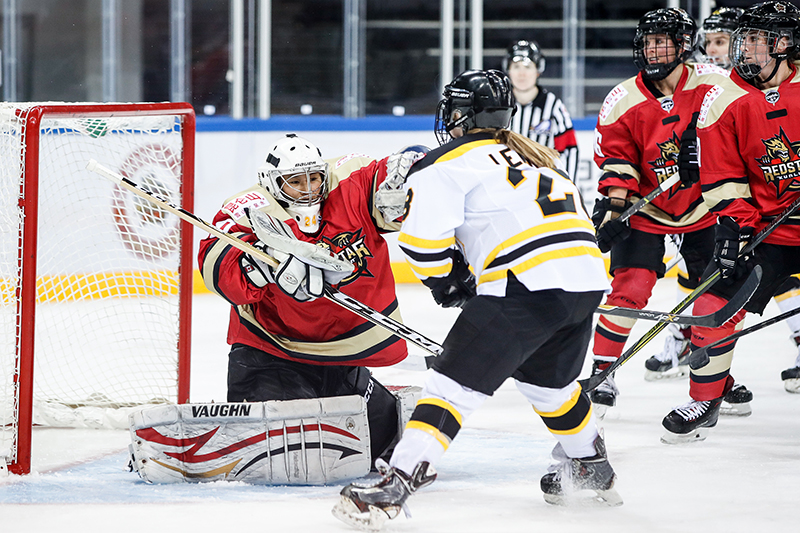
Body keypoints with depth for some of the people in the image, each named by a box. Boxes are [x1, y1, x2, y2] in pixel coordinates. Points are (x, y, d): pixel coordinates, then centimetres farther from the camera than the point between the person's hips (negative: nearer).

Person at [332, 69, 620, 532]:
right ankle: (593, 468, 47)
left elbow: (423, 238, -5)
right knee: (550, 380, 32)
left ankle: (398, 482, -17)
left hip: (526, 286, -7)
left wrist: (445, 281, 14)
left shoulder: (451, 161, 5)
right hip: (588, 280, 7)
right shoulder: (535, 155, 29)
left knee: (456, 383, -7)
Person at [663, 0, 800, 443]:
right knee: (715, 307, -6)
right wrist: (734, 224, -13)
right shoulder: (724, 100, -2)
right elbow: (721, 176, -2)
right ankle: (705, 402, 11)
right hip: (763, 228, 1)